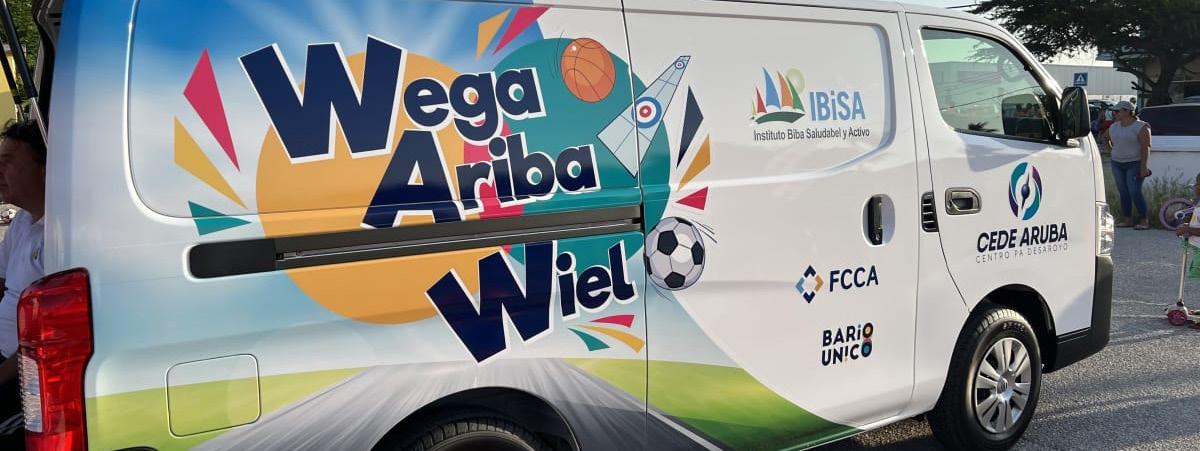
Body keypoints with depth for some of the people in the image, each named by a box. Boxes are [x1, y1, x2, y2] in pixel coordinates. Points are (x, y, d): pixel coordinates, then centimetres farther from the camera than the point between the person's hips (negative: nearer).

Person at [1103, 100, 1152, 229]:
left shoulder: (1141, 127, -10)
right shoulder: (1114, 127, 9)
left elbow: (1145, 148, -15)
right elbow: (1105, 137, 30)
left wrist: (1144, 166, -20)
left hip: (1135, 164, -7)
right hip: (1117, 164, 7)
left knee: (1135, 192, -13)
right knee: (1123, 193, 6)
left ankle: (1144, 220, -6)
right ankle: (1128, 219, 13)